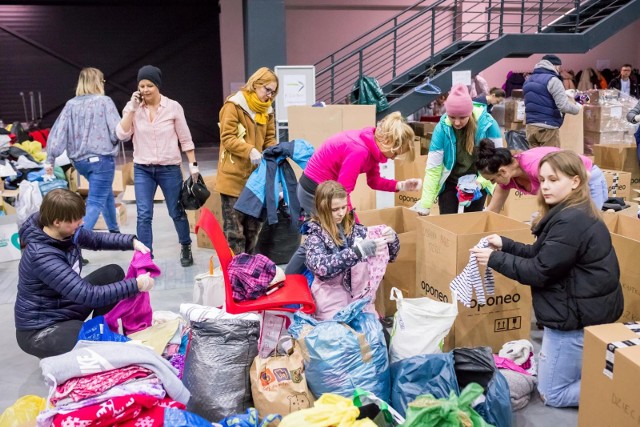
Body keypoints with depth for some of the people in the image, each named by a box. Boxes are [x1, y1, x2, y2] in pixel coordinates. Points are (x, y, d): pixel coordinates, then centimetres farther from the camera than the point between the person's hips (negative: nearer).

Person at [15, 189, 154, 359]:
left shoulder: (66, 231, -8)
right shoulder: (41, 256, -32)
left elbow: (96, 240, 12)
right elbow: (88, 295, -34)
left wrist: (132, 242, -4)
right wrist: (136, 285, -31)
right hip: (40, 331, -9)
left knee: (113, 273, 6)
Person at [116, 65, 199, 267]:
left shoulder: (173, 107, -6)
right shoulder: (133, 107, 0)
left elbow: (185, 138, -1)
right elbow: (122, 135, -10)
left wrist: (193, 164, -5)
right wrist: (132, 108, -15)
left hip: (170, 168, -1)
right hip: (142, 169, 1)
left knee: (176, 212, 11)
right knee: (143, 215, -5)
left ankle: (186, 248, 33)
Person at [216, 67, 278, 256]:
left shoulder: (267, 110, 12)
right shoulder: (234, 105, -9)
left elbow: (269, 139, 13)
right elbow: (227, 138, -15)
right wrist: (250, 150, -28)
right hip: (234, 176, -7)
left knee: (254, 226, 14)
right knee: (234, 228, -3)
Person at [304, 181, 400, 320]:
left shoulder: (356, 229, 4)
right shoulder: (315, 236, -6)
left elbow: (389, 256, 11)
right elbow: (321, 267, -26)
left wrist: (392, 240, -11)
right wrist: (358, 251, -35)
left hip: (363, 301, 4)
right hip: (334, 308, -3)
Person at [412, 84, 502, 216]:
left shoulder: (487, 123, -19)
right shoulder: (442, 128, -20)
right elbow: (432, 168, -18)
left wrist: (482, 181, -27)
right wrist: (426, 204, -22)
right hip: (450, 183, 0)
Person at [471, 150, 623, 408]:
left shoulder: (571, 222, -25)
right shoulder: (573, 214, 7)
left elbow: (540, 271, -21)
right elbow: (542, 255, 11)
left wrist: (494, 259, -14)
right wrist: (505, 245, 1)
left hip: (575, 317, -10)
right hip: (584, 311, 10)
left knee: (552, 394, 5)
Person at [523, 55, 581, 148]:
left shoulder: (529, 80, 15)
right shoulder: (552, 80, -9)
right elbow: (564, 106, -16)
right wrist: (577, 108, 4)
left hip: (530, 126, 7)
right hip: (548, 128, -7)